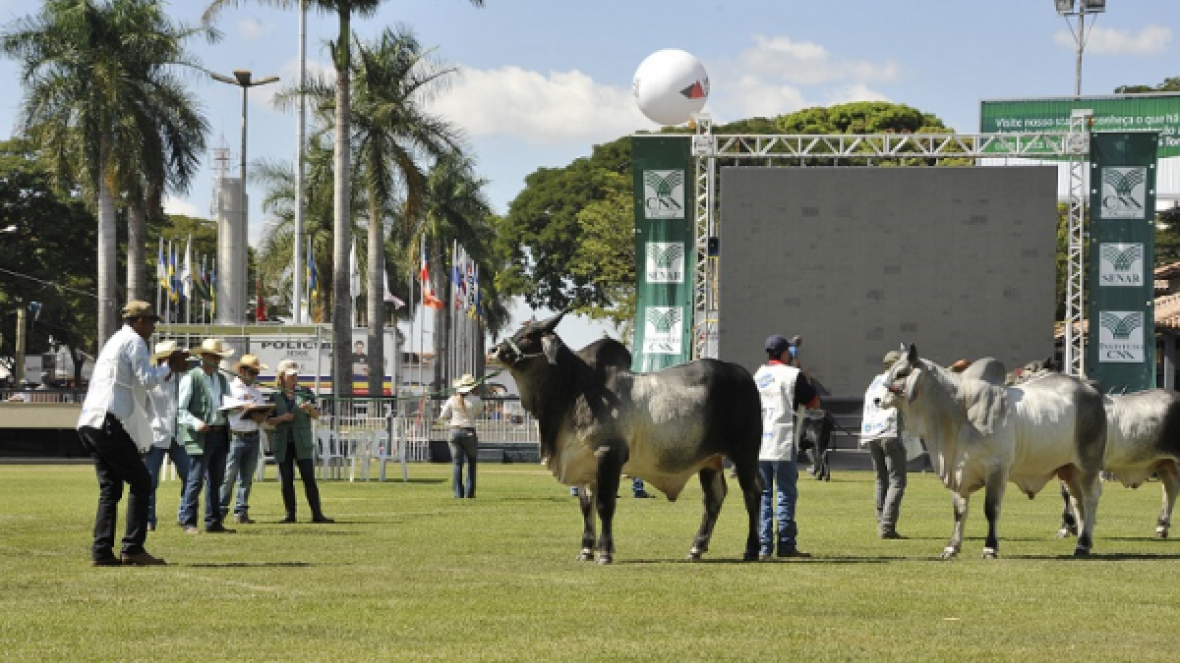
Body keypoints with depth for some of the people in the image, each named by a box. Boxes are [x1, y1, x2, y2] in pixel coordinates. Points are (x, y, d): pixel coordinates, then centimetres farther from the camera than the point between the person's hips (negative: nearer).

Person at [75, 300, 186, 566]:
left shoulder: (115, 341, 26)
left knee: (110, 486, 10)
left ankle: (102, 551, 2)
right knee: (141, 481, -5)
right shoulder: (134, 341, -3)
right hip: (107, 423, -10)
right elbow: (147, 380, -12)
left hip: (88, 424, 10)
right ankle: (133, 548, -9)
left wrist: (166, 371, 22)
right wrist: (169, 367, 2)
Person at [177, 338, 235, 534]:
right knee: (196, 480, -8)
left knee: (216, 480, 10)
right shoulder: (191, 378, -4)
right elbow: (180, 409, -8)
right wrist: (195, 423, -23)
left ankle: (213, 522, 16)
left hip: (220, 434, 7)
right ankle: (188, 522, -3)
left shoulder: (222, 380, 17)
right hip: (199, 436, -7)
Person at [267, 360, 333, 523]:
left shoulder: (305, 394, 9)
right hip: (282, 443, 1)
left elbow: (317, 416, 8)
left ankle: (317, 514, -6)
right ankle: (290, 514, 8)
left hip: (302, 443, -1)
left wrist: (310, 408, -13)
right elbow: (269, 420, 7)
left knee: (309, 479, -6)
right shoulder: (275, 397, 8)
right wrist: (281, 418, -11)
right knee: (286, 481, 2)